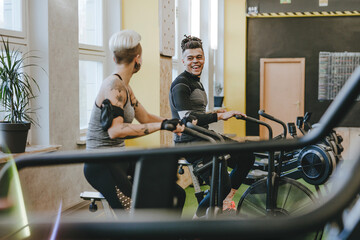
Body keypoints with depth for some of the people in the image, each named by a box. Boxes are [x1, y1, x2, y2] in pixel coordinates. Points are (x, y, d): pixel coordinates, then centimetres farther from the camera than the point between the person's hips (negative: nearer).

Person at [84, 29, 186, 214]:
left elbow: (145, 117, 20)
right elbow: (115, 130, -29)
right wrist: (162, 125, -31)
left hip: (119, 159, 10)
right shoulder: (113, 85, -17)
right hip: (101, 166, -10)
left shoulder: (124, 87, 14)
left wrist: (177, 124, 10)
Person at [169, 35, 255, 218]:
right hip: (189, 142, -9)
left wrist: (215, 113, 14)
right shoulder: (180, 84, -13)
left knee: (246, 157, 5)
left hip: (204, 137, 9)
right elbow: (187, 119, -23)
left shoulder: (197, 82, 18)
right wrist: (219, 116, -23)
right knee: (222, 186, -14)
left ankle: (226, 199, 19)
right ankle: (198, 219, 7)